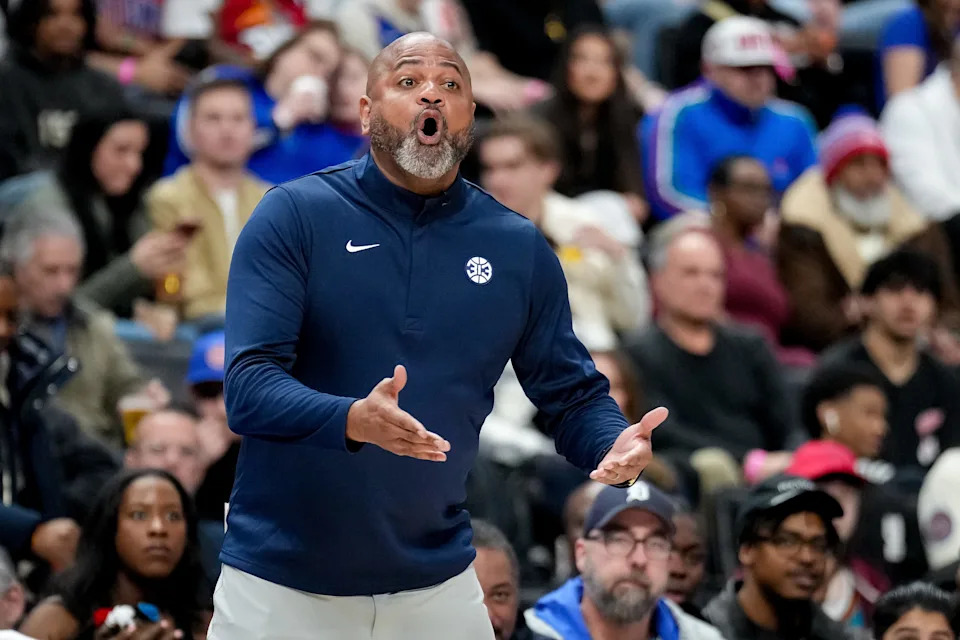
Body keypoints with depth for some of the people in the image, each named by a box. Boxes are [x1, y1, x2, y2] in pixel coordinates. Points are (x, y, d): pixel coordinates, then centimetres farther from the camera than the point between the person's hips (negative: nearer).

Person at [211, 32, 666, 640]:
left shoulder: (521, 249, 3)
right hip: (280, 583, -3)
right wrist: (354, 421, -35)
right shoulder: (293, 216, -8)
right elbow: (248, 387, -16)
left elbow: (573, 395, 7)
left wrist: (615, 445, -17)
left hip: (436, 583, 3)